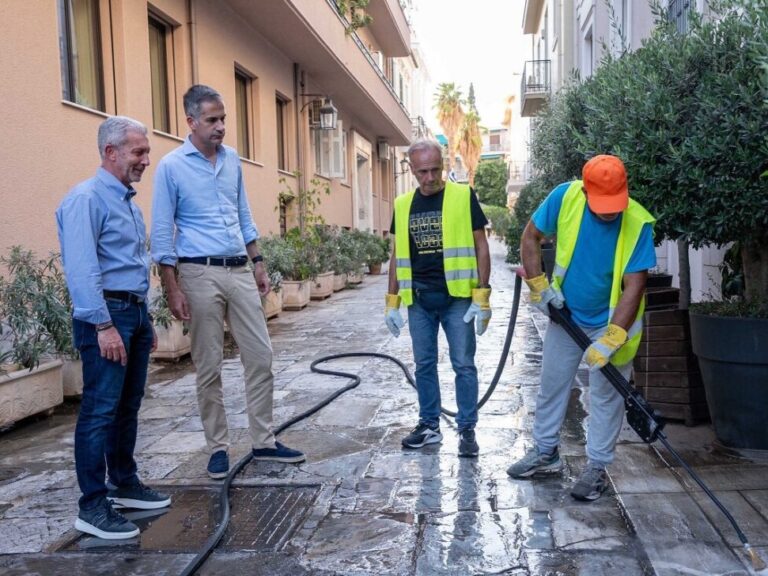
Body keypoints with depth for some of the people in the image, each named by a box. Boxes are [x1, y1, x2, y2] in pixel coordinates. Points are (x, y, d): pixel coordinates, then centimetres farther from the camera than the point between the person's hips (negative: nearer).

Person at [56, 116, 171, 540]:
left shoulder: (127, 201, 17)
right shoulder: (87, 199, -12)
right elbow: (81, 269, -21)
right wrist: (103, 325, -24)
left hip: (135, 311, 9)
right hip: (105, 314, -9)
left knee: (127, 407, 15)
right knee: (100, 409, -6)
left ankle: (125, 485, 26)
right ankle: (93, 506, 1)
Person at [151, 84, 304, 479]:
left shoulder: (232, 159, 10)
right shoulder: (171, 167, -6)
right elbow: (162, 233, -6)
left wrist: (258, 263, 15)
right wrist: (172, 289, -11)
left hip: (240, 270, 5)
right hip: (200, 273, -5)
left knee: (260, 356, 4)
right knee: (209, 367, 3)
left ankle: (263, 442, 16)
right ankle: (218, 448, 16)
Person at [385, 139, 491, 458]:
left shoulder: (463, 196, -4)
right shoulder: (402, 205, 7)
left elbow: (481, 247, -4)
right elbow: (397, 256, 12)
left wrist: (482, 296, -10)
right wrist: (392, 302, 8)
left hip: (457, 298, -4)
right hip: (419, 301, 4)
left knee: (464, 365, 2)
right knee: (424, 365, 12)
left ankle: (467, 429, 14)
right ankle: (429, 425, 25)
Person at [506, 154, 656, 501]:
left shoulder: (639, 223, -26)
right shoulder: (565, 196, -20)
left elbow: (634, 286, -26)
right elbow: (530, 238, -6)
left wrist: (610, 340, -31)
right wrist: (539, 287, -11)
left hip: (611, 321, -3)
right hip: (566, 315, 3)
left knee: (605, 397, 5)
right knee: (551, 385, 14)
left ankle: (597, 468, 19)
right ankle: (545, 452, 32)